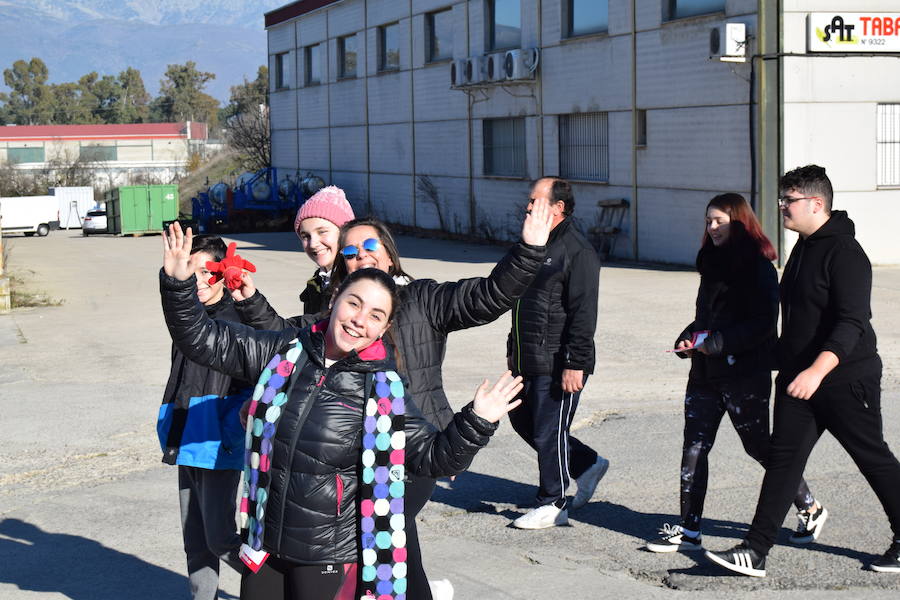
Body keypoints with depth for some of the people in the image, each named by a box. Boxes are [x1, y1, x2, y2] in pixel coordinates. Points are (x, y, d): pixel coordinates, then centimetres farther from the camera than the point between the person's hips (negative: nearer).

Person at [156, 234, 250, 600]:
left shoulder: (239, 321, -9)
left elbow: (249, 390, -14)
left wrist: (228, 436, -21)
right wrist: (168, 435, 16)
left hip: (219, 449, -7)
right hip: (187, 447, 8)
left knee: (220, 538, -8)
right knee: (195, 542, 12)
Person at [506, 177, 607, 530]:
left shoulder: (577, 251, -14)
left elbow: (584, 313, -19)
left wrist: (575, 364, -23)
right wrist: (514, 349, 24)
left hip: (557, 366, -10)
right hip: (528, 362, 10)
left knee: (549, 433, -1)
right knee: (523, 421, 16)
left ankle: (552, 505, 13)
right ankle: (588, 465, 30)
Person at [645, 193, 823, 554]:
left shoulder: (758, 267, -10)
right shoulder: (712, 262, 14)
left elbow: (764, 323, -16)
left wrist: (718, 342, -21)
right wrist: (688, 339, 4)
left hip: (745, 373, -7)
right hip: (706, 372, 7)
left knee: (758, 446, 3)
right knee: (694, 445, 2)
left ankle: (810, 509, 24)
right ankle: (689, 530, 6)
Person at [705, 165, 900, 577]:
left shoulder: (845, 253, -17)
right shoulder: (804, 248, 13)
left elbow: (851, 323, -26)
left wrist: (817, 370, -37)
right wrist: (790, 367, 22)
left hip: (845, 378, -9)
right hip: (799, 378, 9)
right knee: (782, 460, 2)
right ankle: (755, 552, 0)